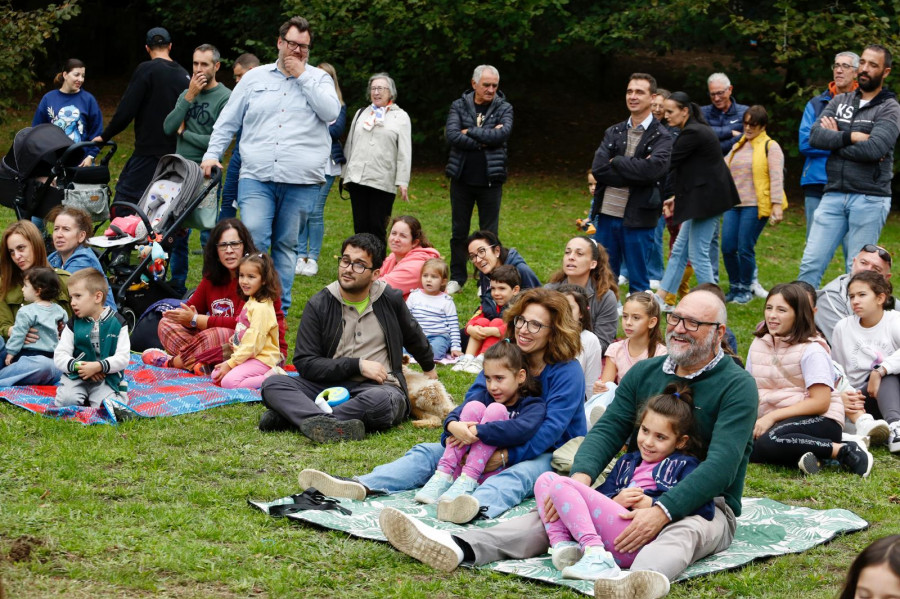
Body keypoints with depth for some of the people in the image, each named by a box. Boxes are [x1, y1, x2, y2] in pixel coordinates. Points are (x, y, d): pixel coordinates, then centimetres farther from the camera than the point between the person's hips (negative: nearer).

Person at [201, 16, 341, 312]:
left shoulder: (319, 79, 10)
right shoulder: (254, 78, 13)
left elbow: (331, 112, -9)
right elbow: (227, 121, 16)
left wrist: (302, 76, -6)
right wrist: (212, 153, 7)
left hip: (301, 182, 0)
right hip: (256, 177, 0)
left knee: (286, 246, 6)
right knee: (253, 242, -13)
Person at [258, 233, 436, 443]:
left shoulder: (390, 300, 6)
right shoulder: (318, 305, 2)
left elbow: (413, 337, 28)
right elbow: (305, 363, -4)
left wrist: (429, 368, 44)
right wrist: (358, 365, -11)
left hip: (378, 387, -1)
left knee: (382, 400, -39)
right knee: (272, 383, -25)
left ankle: (294, 415, -33)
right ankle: (331, 426, -50)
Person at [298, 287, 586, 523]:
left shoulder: (567, 371, -12)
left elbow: (551, 429, -20)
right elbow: (474, 398, -1)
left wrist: (507, 456, -29)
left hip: (546, 455, -6)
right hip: (494, 448, 6)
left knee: (519, 474, -41)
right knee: (427, 452, -11)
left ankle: (477, 504, -75)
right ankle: (361, 486, -35)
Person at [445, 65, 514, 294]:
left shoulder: (504, 108, 1)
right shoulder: (459, 106, 3)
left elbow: (503, 134, -18)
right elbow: (451, 135, -13)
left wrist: (469, 132, -13)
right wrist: (485, 140, -16)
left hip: (490, 180, -1)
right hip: (462, 178, 1)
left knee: (489, 233, 5)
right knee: (459, 232, 10)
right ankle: (457, 277, 21)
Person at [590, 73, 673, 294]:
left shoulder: (661, 137, -2)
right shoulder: (613, 133, 11)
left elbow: (652, 168, -21)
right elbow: (598, 169, -3)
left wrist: (616, 162, -9)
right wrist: (634, 171, -12)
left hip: (638, 218, -4)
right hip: (607, 215, 4)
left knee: (638, 283, 4)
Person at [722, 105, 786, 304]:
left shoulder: (770, 147, -2)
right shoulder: (738, 147, 19)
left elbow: (776, 177, -9)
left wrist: (777, 205, -16)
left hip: (755, 205, -6)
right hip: (733, 205, 7)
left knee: (745, 249, -7)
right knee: (727, 248, 1)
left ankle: (745, 289, 10)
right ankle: (735, 287, 17)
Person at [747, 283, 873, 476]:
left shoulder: (811, 350, -6)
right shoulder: (758, 344, 14)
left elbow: (820, 402, -14)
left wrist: (772, 416, -19)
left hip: (820, 420, -5)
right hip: (773, 423, 5)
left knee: (768, 442, -38)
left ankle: (843, 451, -23)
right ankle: (803, 453, -19)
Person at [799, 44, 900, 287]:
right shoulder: (839, 101, 13)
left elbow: (874, 148, -17)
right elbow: (815, 136, -1)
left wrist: (835, 140, -4)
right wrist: (851, 137, -13)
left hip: (869, 199, -4)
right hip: (833, 196, 4)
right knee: (810, 263, -2)